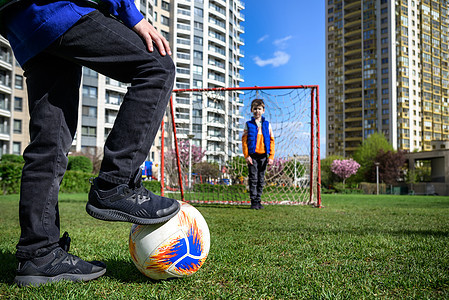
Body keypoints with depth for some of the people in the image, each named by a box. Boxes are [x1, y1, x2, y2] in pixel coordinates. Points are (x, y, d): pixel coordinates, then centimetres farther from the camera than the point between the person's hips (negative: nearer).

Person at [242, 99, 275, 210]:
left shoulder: (267, 124, 10)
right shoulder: (248, 124, 4)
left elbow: (271, 140, 8)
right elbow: (244, 141, 1)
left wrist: (271, 156, 0)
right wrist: (246, 156, -9)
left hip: (263, 156, 2)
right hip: (252, 155, -2)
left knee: (261, 180, 7)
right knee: (253, 179, -3)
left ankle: (258, 200, 16)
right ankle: (253, 202, 2)